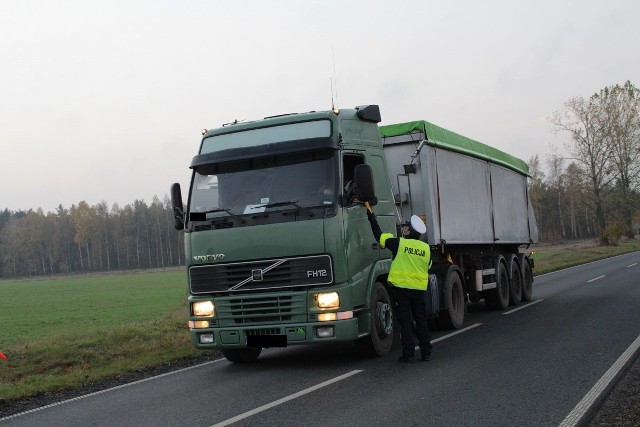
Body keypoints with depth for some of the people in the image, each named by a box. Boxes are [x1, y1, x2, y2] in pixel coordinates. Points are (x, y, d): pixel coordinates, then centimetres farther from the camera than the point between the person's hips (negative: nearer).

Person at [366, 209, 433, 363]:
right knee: (421, 321, 11)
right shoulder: (426, 248, 4)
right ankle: (426, 352, 13)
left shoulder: (399, 243, -8)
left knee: (405, 322, 0)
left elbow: (379, 236, 0)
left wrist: (371, 217, 12)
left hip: (402, 288, -3)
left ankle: (409, 354, -2)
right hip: (420, 289, 3)